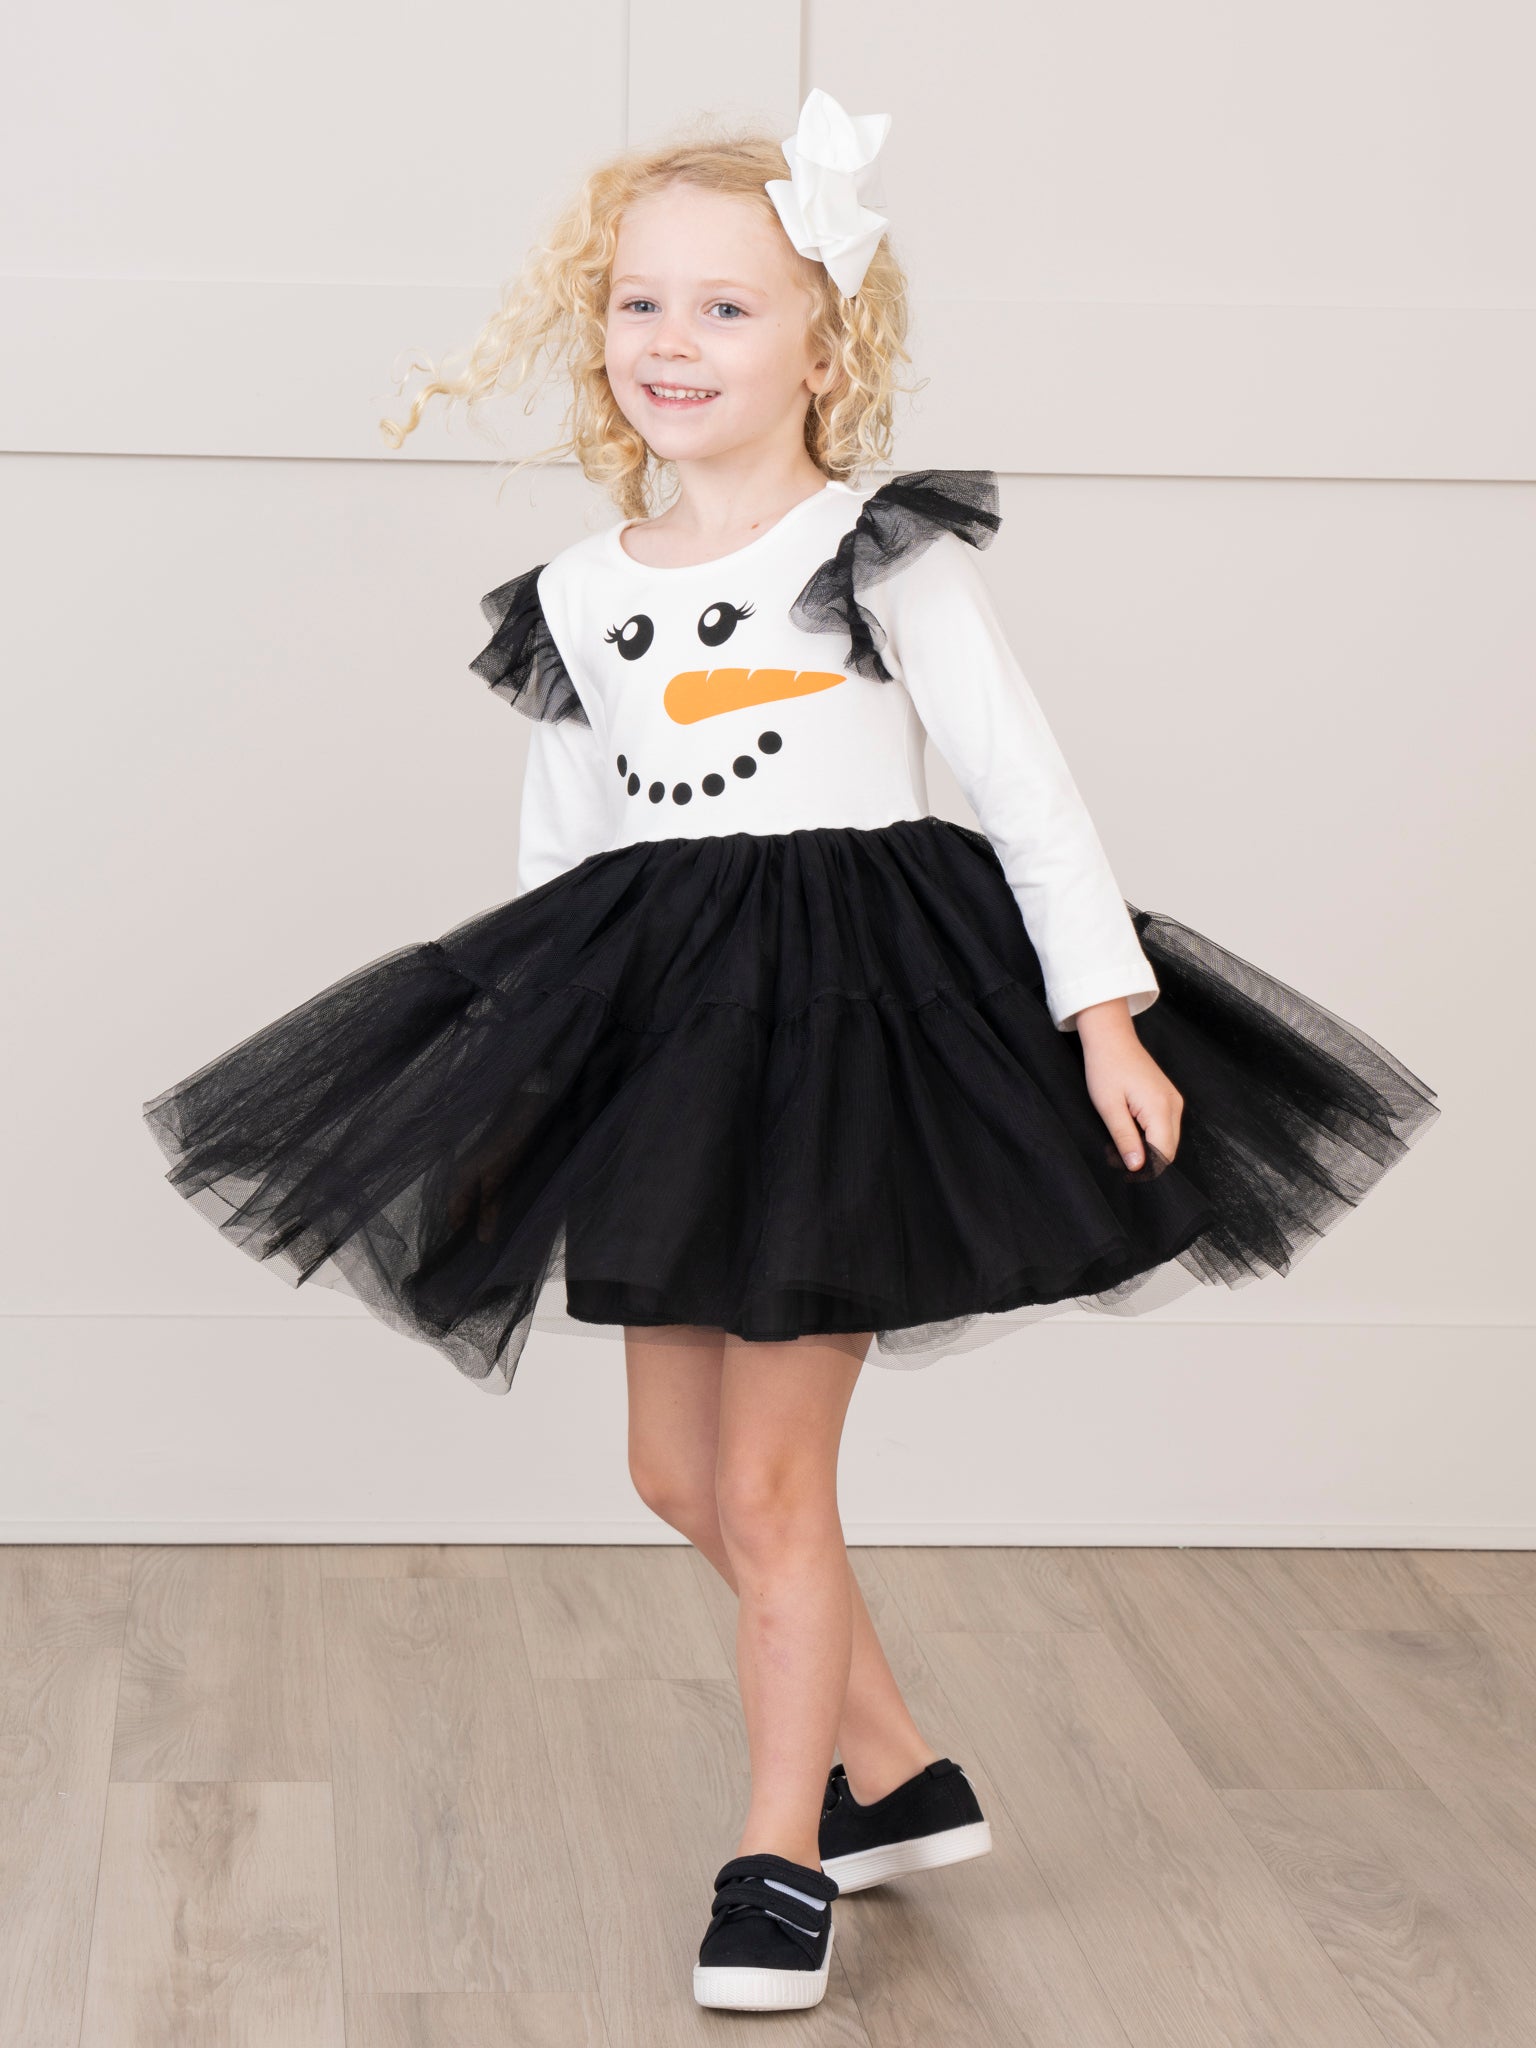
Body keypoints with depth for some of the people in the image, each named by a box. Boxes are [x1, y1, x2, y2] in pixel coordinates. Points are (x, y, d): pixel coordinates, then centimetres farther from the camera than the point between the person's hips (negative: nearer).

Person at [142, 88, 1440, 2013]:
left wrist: (1105, 1019, -12)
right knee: (675, 1465, 12)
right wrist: (516, 1073, 15)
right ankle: (898, 1772, 30)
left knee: (768, 1480, -2)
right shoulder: (578, 595, 7)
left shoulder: (882, 553, -7)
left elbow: (1026, 786, -8)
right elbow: (561, 845, 14)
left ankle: (782, 1851, 16)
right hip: (661, 1040, 6)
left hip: (846, 1015, -6)